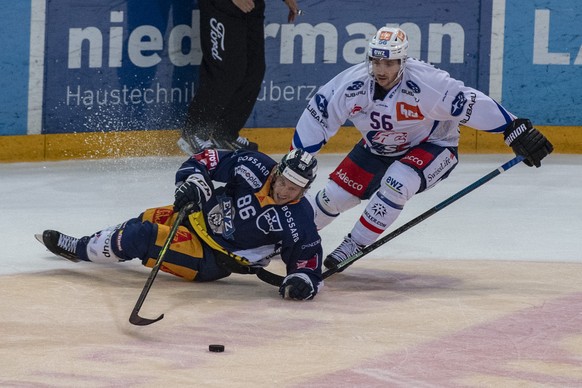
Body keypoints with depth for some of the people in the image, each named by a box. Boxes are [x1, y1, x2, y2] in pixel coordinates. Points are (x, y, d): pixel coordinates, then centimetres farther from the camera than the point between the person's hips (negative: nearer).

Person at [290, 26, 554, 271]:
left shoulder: (426, 83, -35)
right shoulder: (352, 84, -24)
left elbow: (471, 104, -32)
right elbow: (316, 116, -13)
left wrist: (517, 131, -32)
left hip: (431, 147, -4)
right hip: (377, 149, 4)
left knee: (397, 183, -32)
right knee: (335, 194, 2)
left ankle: (355, 245, -16)